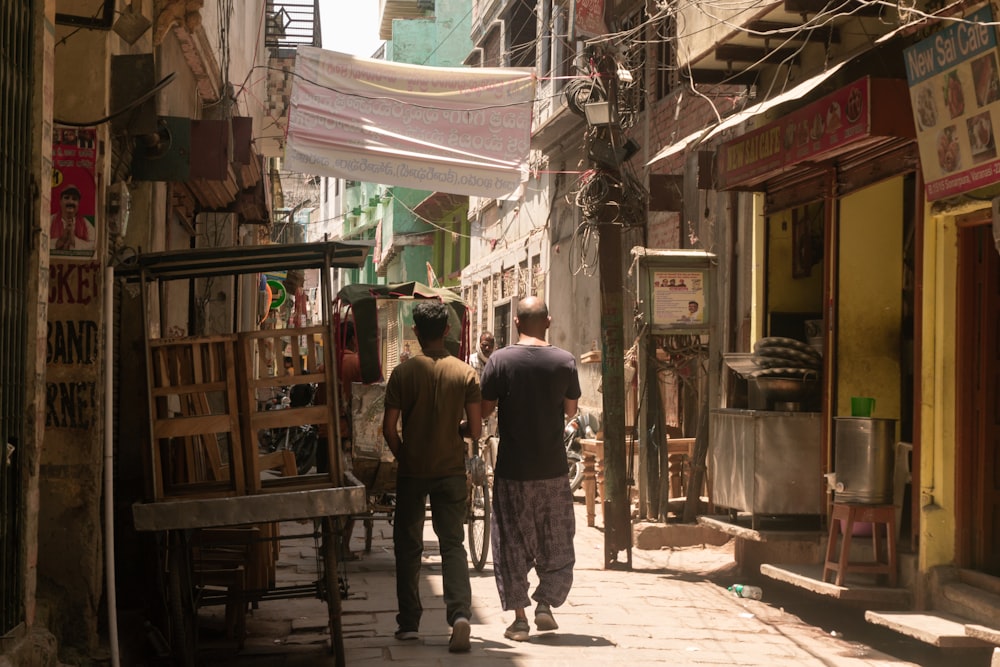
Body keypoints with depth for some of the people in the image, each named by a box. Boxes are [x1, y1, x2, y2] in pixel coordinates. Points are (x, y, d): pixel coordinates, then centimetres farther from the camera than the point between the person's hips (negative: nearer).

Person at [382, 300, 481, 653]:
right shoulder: (464, 373, -5)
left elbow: (389, 428, -9)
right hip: (451, 470, 1)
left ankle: (409, 622, 15)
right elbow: (475, 430, -4)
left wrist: (403, 455, 9)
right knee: (453, 544, 5)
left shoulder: (403, 372, -8)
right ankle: (460, 613, -15)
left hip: (412, 470, -1)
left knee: (408, 546, 11)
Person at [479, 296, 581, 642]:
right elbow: (571, 409, 6)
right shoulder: (565, 361, -5)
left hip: (512, 470, -1)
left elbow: (484, 408, -5)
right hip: (553, 469, 1)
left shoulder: (500, 360, -9)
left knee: (512, 545, 8)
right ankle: (545, 604, 7)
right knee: (556, 543, 16)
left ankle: (519, 619, 9)